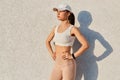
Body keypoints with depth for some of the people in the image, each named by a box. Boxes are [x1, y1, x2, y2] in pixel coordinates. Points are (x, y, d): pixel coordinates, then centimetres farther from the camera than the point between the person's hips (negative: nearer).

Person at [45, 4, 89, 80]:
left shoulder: (73, 29, -11)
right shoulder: (56, 28, 9)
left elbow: (86, 45, -19)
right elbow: (47, 41, 25)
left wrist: (72, 56, -15)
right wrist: (52, 54, 12)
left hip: (68, 64, -7)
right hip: (57, 65, 7)